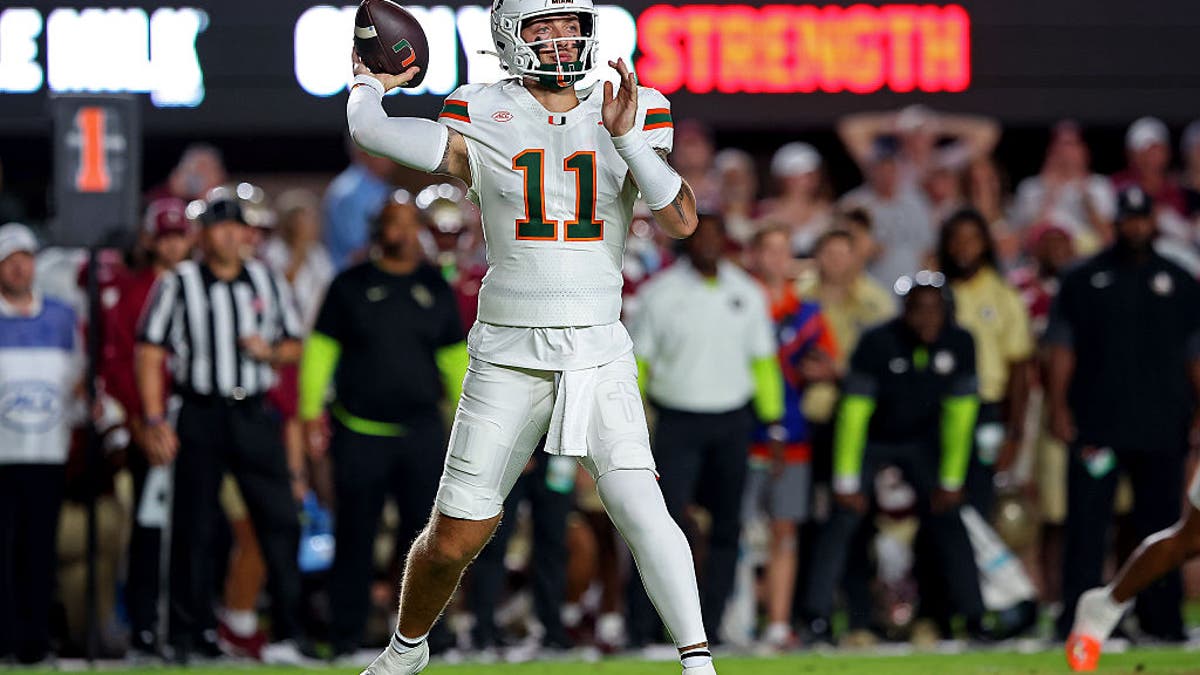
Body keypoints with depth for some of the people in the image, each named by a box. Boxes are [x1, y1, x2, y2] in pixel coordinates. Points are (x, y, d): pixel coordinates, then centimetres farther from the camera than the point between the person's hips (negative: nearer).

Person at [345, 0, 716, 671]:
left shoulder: (629, 119, 5)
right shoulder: (484, 123, 0)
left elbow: (684, 220, -6)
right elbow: (369, 129, -7)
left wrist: (627, 137, -16)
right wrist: (371, 82, 13)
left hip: (600, 356, 0)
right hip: (508, 357, 0)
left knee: (639, 505, -21)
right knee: (454, 539, 5)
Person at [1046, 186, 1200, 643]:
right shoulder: (1084, 279, 8)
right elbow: (1062, 347, 5)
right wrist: (1058, 406, -5)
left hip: (1162, 428, 2)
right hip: (1096, 423, -2)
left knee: (1160, 519, 3)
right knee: (1087, 520, -6)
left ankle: (1162, 617, 8)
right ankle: (1078, 617, -5)